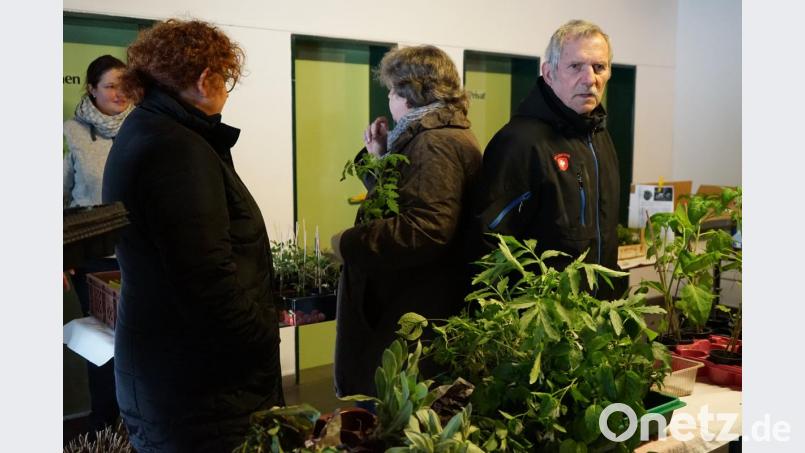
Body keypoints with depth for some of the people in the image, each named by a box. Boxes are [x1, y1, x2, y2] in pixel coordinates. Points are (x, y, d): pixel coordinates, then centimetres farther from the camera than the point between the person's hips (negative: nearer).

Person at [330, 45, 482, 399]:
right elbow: (403, 197, 25)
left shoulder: (436, 143, -18)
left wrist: (350, 243, -21)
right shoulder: (432, 136, 17)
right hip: (409, 303, 11)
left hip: (415, 314, -11)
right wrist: (381, 158, 11)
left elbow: (427, 228, -30)